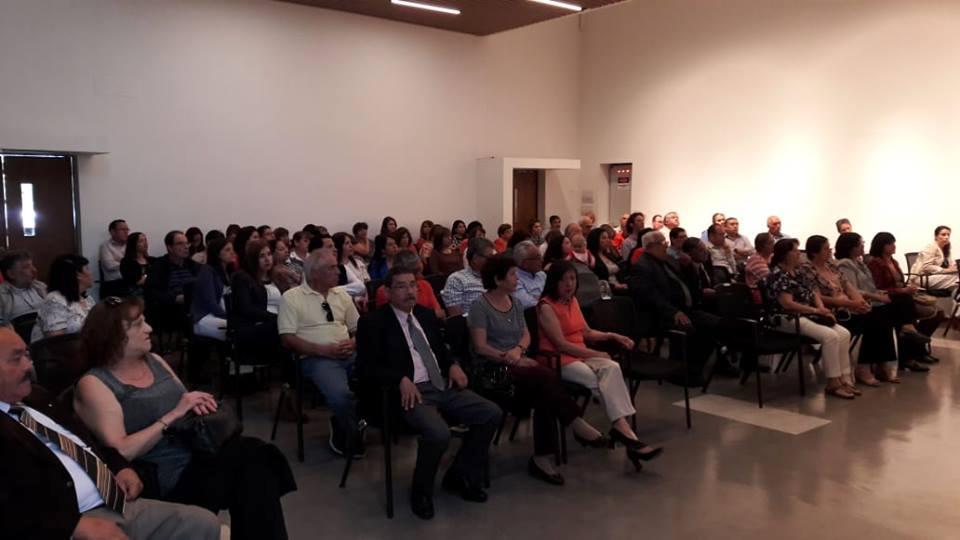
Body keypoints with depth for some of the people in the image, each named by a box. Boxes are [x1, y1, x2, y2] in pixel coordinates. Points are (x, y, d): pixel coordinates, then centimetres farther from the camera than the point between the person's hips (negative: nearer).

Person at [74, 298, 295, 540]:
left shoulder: (154, 360, 15)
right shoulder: (94, 384, -5)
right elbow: (120, 453, -14)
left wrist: (197, 405, -1)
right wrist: (174, 415, -16)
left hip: (199, 452, 6)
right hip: (164, 479, -6)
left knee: (254, 454, -26)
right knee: (251, 455, -29)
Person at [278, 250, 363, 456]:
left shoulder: (342, 295, 16)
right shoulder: (292, 297, 0)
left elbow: (358, 329, 19)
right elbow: (288, 339, -8)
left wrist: (354, 343, -5)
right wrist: (325, 350, -15)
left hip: (349, 354, 6)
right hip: (316, 358, -5)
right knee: (340, 394, -34)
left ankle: (343, 428, 0)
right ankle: (355, 437, -2)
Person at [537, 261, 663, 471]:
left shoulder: (572, 300, 15)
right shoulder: (546, 306, -10)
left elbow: (586, 332, 23)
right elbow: (561, 344, -16)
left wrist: (613, 336, 8)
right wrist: (596, 354, -15)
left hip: (581, 355, 6)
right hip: (560, 361, -6)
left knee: (611, 367, -27)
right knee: (602, 378, -30)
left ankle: (621, 429, -37)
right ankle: (625, 432, -31)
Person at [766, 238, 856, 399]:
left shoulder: (798, 273, 16)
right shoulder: (778, 275, -13)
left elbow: (813, 293, 18)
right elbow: (788, 304, -21)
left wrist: (822, 309, -3)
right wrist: (815, 311, -14)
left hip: (807, 316, 9)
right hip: (788, 318, -9)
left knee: (844, 334, -9)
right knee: (830, 336, -26)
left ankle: (844, 379, -7)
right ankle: (833, 384, -19)